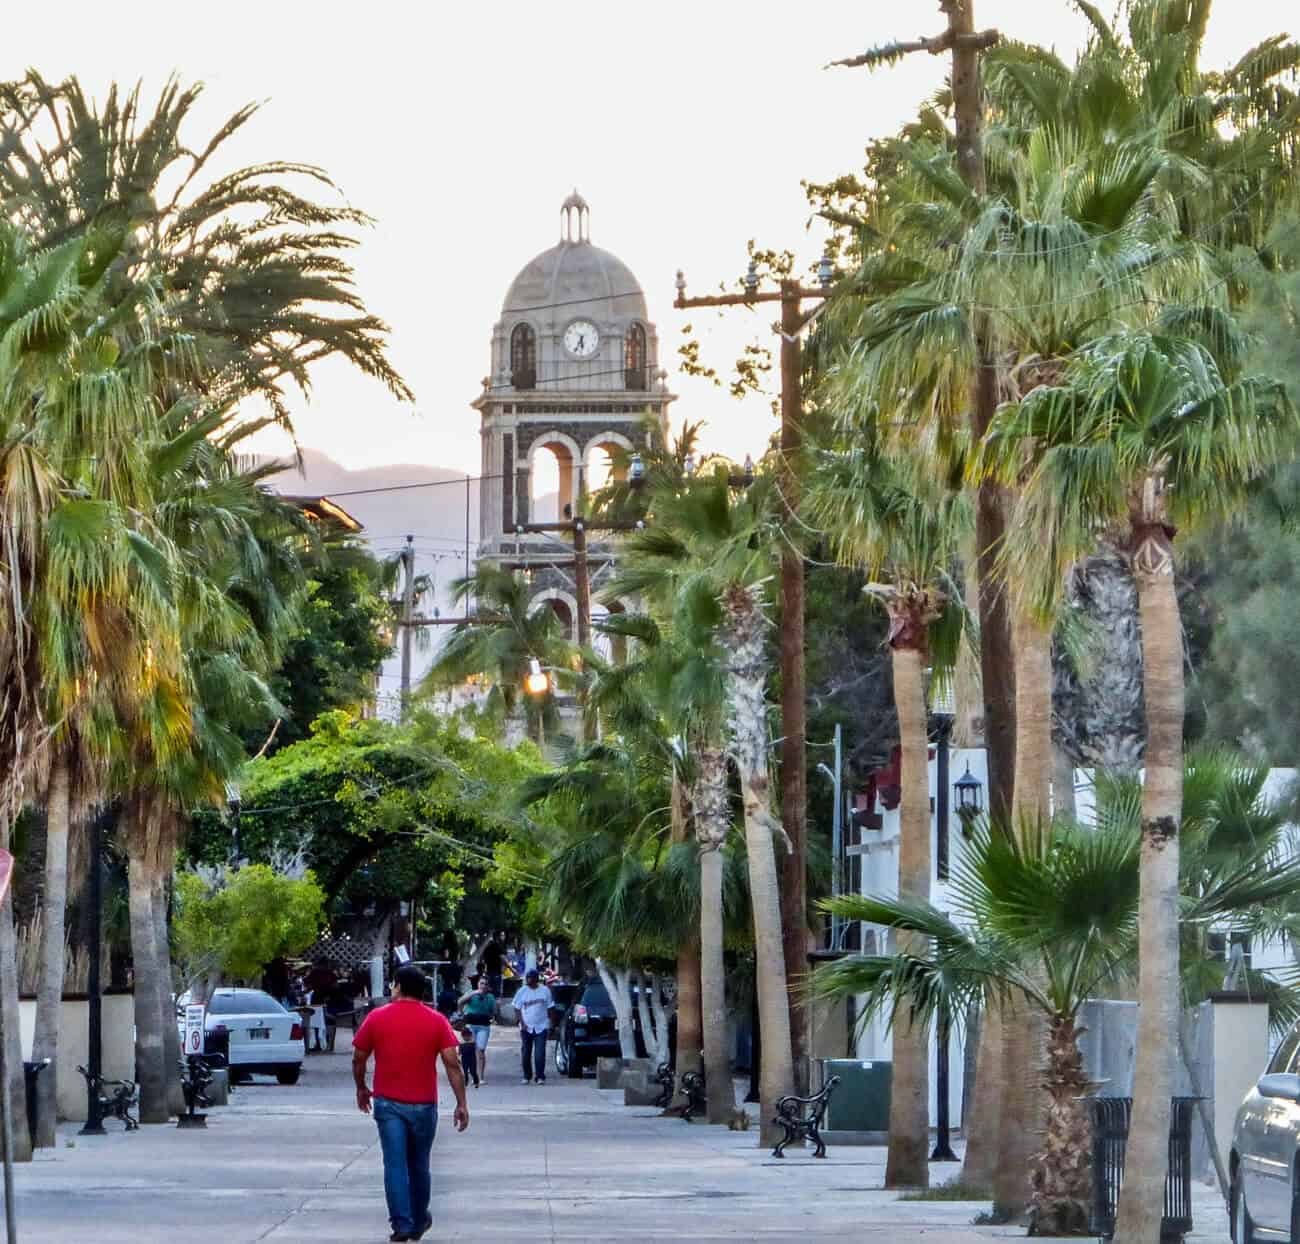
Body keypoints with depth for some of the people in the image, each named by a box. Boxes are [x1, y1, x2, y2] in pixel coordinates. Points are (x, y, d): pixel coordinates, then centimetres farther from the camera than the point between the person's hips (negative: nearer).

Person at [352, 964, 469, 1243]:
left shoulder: (377, 1018, -3)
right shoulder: (437, 1021, -2)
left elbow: (358, 1059, 3)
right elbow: (452, 1063, -8)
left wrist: (361, 1089, 20)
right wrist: (462, 1103, -5)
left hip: (388, 1103, -1)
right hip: (423, 1105, 1)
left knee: (395, 1165, -2)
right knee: (419, 1165, 16)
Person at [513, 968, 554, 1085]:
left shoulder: (545, 991, 3)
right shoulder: (522, 991, 3)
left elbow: (549, 1008, 8)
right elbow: (517, 1009, 4)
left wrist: (550, 1023, 2)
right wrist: (522, 1023, -6)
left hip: (541, 1027, -1)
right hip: (526, 1027, 1)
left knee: (540, 1053, -10)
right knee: (525, 1053, 5)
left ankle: (540, 1077, -7)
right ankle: (527, 1076, 18)